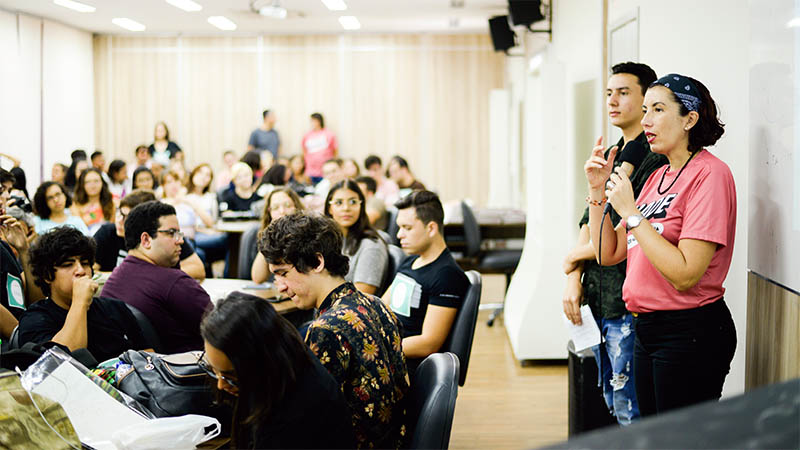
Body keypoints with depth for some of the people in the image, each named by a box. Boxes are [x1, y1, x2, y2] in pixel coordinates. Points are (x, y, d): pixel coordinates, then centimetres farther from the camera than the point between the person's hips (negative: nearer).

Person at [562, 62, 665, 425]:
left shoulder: (655, 159, -13)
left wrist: (574, 256, -3)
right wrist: (574, 280, 2)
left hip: (629, 306, -9)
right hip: (598, 300, 9)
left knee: (630, 412, -2)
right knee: (611, 402, 17)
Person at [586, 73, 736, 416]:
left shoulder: (709, 173, -15)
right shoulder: (659, 176, 12)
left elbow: (685, 275, -24)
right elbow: (609, 254, 12)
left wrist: (630, 211, -20)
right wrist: (597, 190, 2)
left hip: (689, 333, -9)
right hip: (647, 329, 9)